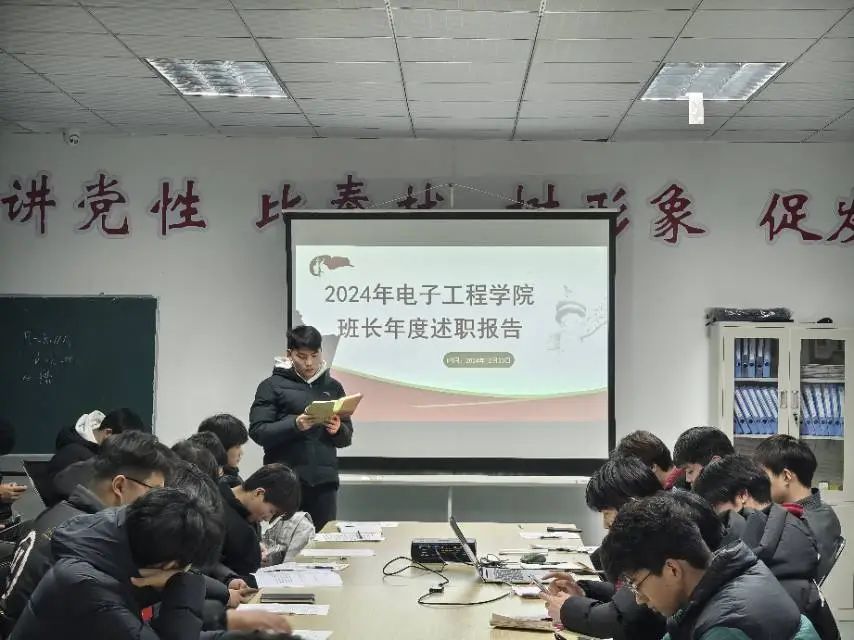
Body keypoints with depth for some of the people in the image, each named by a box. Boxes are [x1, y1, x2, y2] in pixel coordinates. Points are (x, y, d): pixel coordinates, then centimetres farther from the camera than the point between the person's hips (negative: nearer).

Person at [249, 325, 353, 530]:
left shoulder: (332, 387, 14)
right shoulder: (272, 386, 3)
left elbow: (347, 438, 15)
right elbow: (257, 431, -6)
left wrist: (338, 430, -7)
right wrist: (294, 425, -19)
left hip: (324, 481, 3)